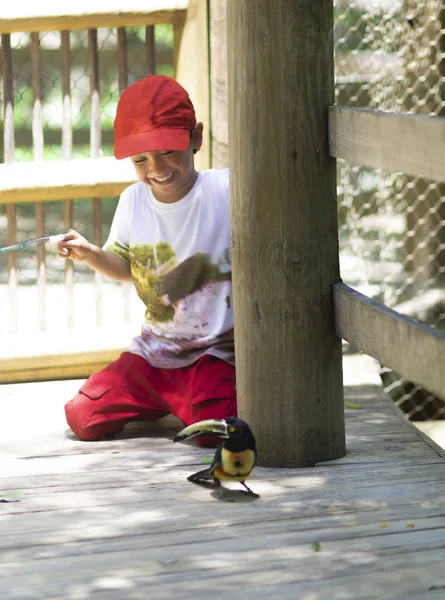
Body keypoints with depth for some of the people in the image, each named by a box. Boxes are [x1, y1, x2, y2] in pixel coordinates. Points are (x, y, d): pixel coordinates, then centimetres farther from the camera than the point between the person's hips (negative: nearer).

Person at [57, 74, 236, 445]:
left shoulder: (226, 190, -16)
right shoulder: (133, 201, 0)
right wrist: (90, 254, -4)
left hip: (217, 350, -5)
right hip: (153, 350, 5)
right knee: (83, 419, -2)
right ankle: (166, 401, 23)